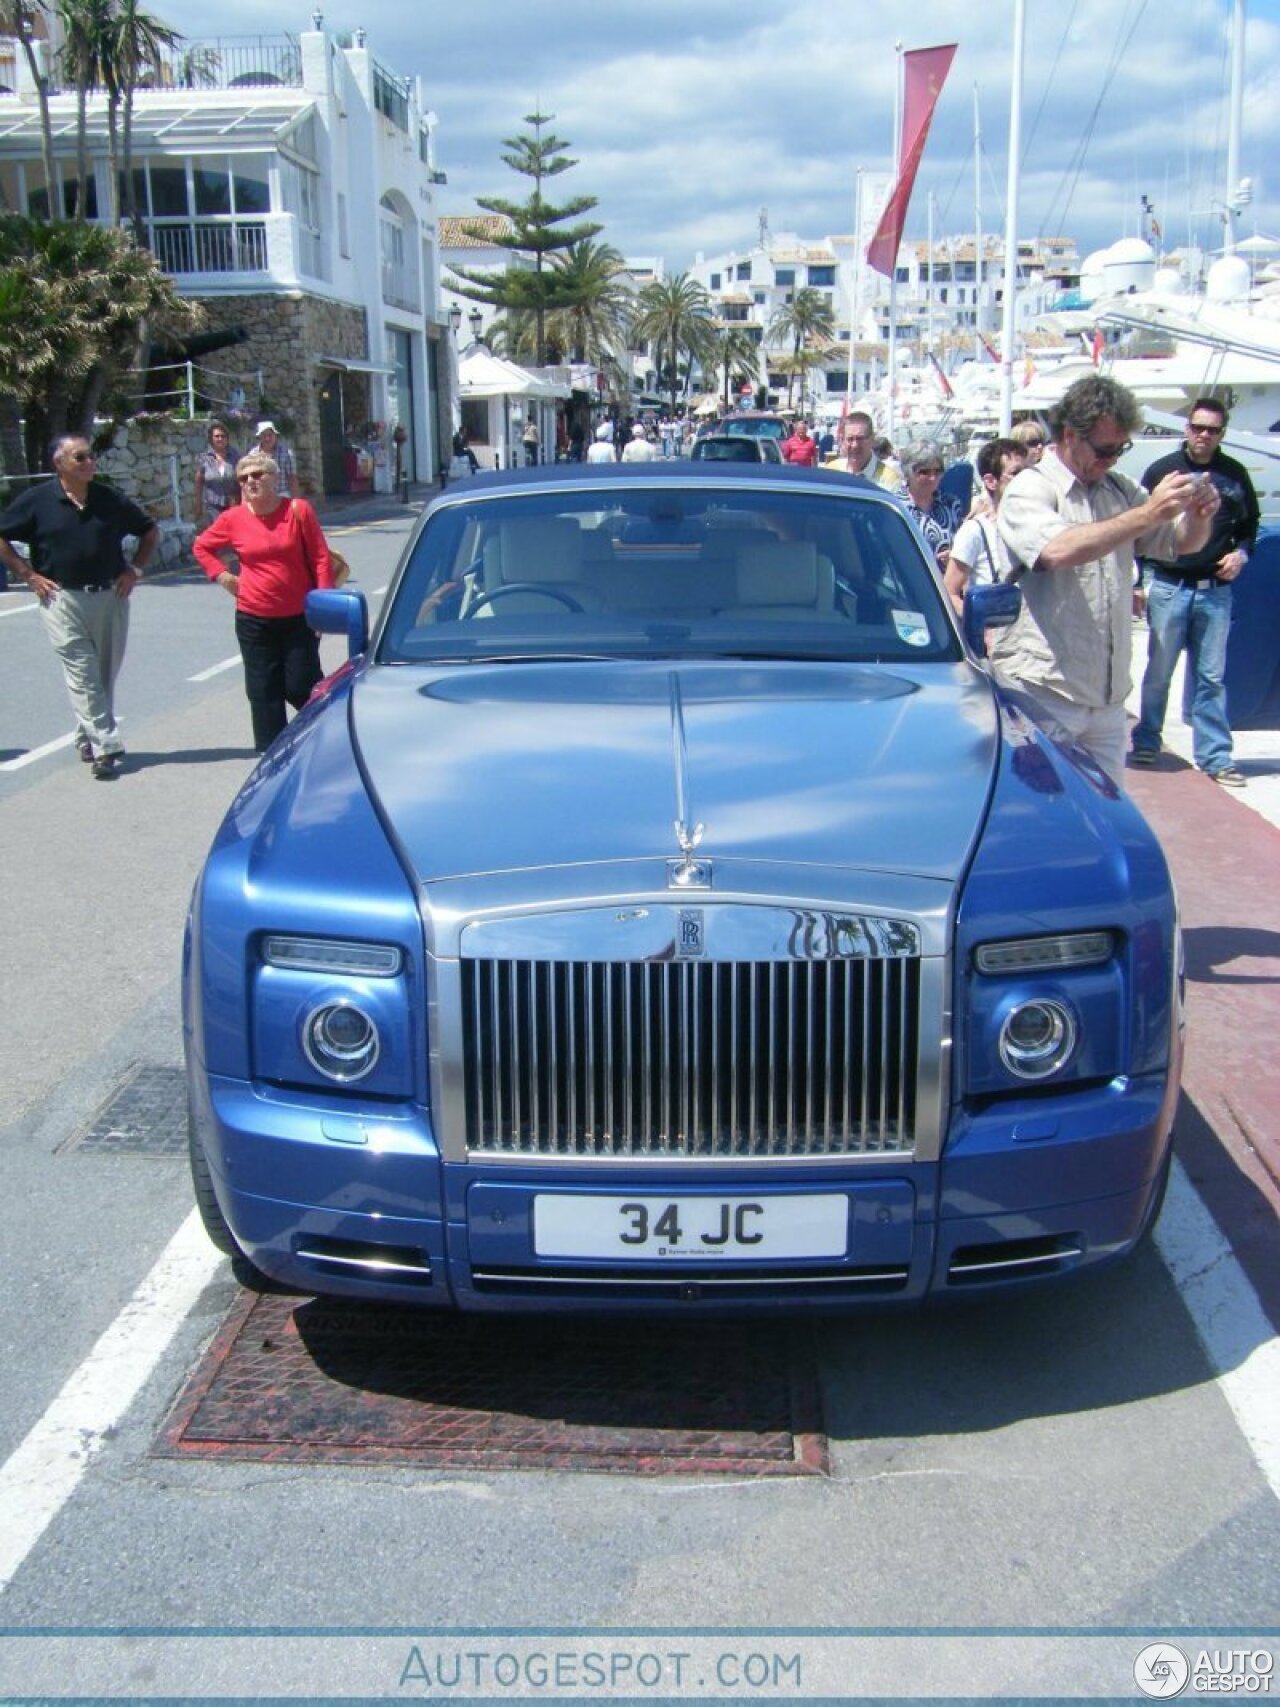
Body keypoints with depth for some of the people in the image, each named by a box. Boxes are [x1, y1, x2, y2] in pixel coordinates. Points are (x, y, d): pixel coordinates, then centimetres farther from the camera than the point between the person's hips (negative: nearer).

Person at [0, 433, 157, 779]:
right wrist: (29, 575, -3)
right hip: (62, 599, -3)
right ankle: (106, 748, -9)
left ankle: (88, 738, 27)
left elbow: (150, 532, 17)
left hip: (111, 598, 3)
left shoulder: (111, 499, 5)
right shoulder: (36, 501, -3)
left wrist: (135, 569, 6)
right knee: (82, 677, -8)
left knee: (105, 675, 10)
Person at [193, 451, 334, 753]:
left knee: (301, 687, 0)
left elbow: (321, 558, -3)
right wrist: (222, 575, 3)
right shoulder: (233, 519, 0)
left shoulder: (298, 510, -4)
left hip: (299, 617, -2)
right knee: (263, 691, 5)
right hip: (253, 620, 2)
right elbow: (201, 547, 17)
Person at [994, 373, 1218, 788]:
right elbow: (1058, 549, -27)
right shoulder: (1029, 490, -8)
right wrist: (1147, 514, -26)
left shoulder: (1120, 490, 13)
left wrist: (1199, 516, -6)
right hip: (1044, 695, -7)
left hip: (1107, 698, 7)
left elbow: (1180, 544, 18)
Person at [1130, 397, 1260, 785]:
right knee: (1158, 671, 5)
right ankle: (1146, 743, 19)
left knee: (1211, 677, 4)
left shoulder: (1235, 475, 9)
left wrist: (1241, 554, 0)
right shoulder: (1162, 469, 1)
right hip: (1168, 586, -2)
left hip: (1216, 590, 2)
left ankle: (1214, 756, 8)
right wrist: (1139, 580, -1)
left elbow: (1249, 524, 20)